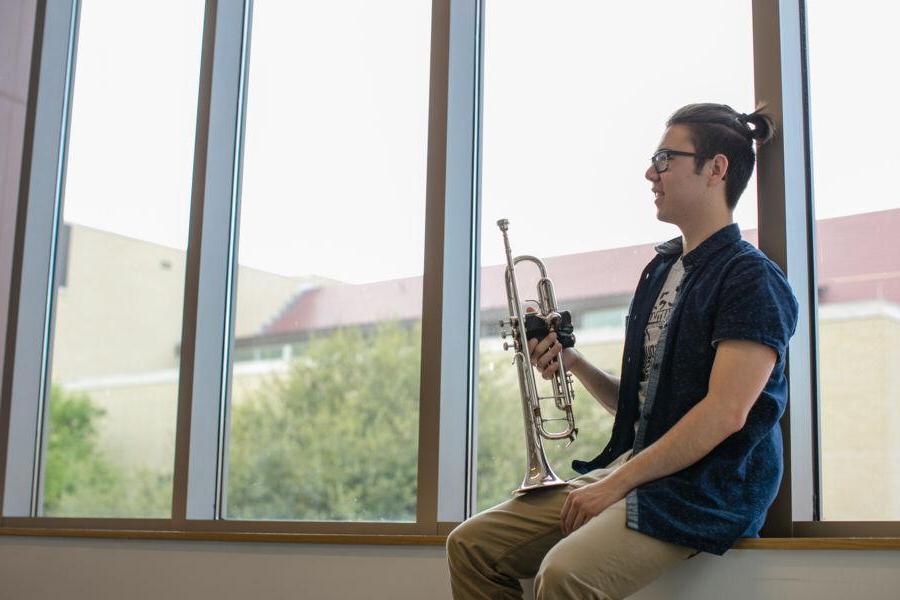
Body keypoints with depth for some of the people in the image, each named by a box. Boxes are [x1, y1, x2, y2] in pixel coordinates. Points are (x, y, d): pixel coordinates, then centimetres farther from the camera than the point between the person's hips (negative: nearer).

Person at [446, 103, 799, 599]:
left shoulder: (750, 276, -9)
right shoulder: (660, 271, 17)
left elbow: (725, 413, -19)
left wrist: (615, 485, -18)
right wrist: (573, 363, 3)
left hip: (708, 486, -8)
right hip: (631, 467, 8)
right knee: (472, 545, -2)